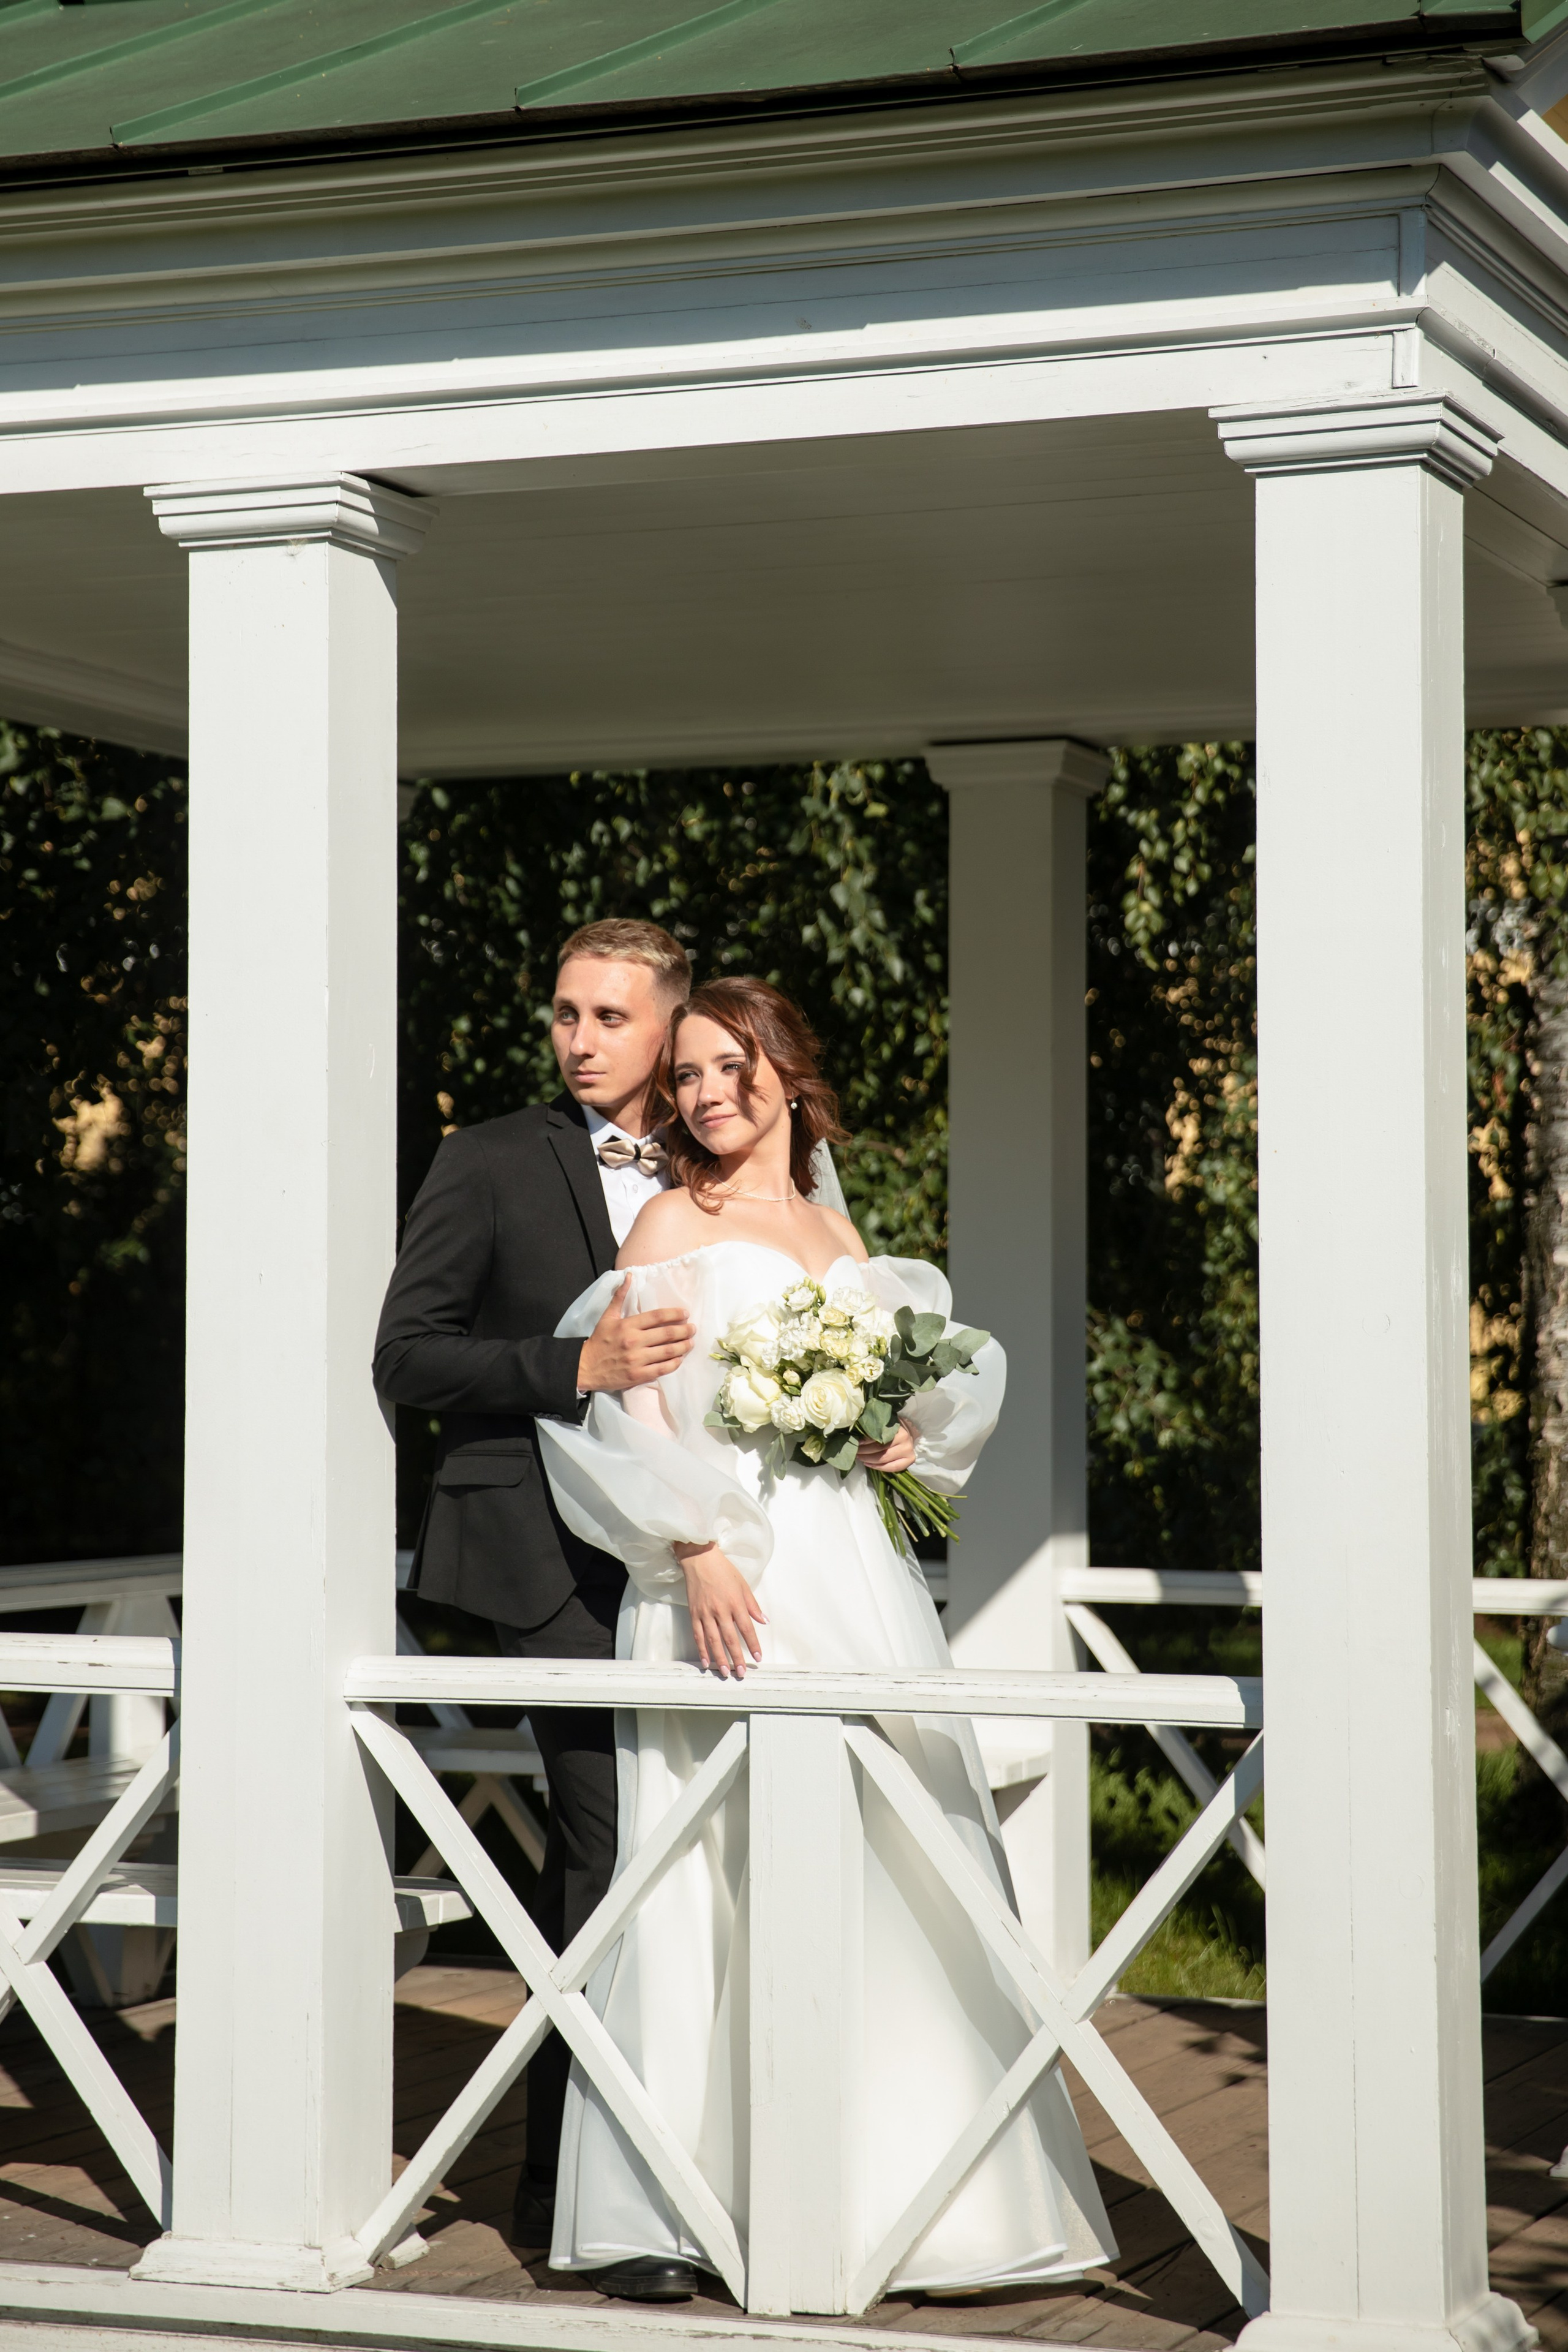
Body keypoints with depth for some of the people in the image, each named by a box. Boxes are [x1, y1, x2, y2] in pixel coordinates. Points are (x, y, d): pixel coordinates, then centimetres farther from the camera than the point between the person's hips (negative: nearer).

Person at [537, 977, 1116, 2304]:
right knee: (745, 1857, -9)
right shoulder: (675, 1224, 2)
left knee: (893, 1860, 3)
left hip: (857, 1567, 6)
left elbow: (937, 1384, 24)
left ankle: (894, 2184, 9)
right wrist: (697, 1556, -18)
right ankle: (714, 2196, -4)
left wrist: (912, 1437, 1)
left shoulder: (838, 1236, 18)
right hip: (738, 1578, -6)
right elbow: (635, 1410, -6)